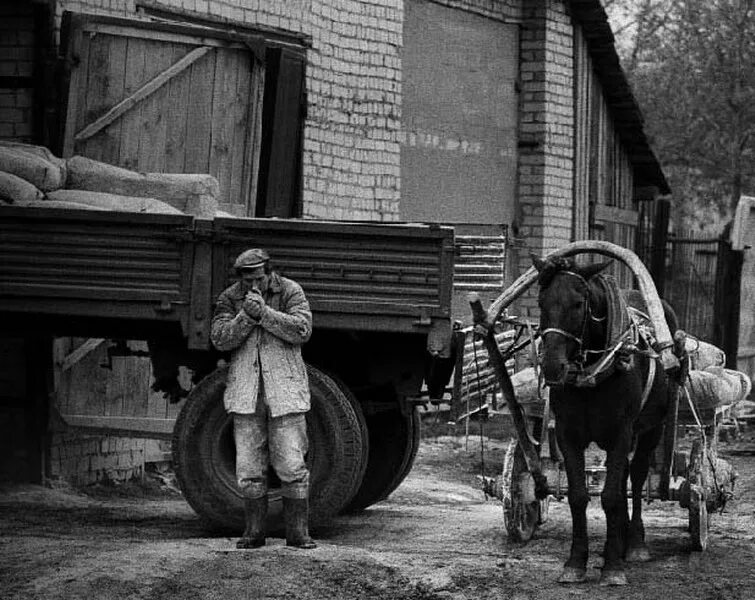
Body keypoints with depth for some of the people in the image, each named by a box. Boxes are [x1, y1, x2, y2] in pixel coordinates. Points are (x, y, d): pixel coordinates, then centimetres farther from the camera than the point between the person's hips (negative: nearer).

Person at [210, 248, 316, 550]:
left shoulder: (290, 291, 1)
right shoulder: (229, 299, 6)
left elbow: (302, 330, -12)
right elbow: (220, 338, -5)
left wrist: (264, 313, -19)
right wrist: (246, 316, -19)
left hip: (284, 391, -2)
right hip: (245, 393, 2)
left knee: (292, 466, -4)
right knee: (249, 468, 3)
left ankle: (297, 532, 3)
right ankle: (254, 531, 13)